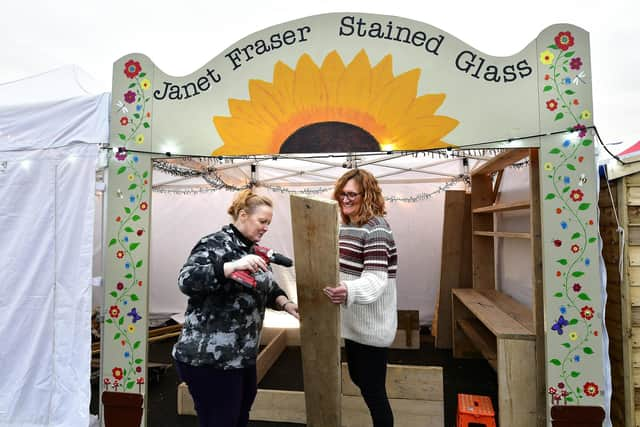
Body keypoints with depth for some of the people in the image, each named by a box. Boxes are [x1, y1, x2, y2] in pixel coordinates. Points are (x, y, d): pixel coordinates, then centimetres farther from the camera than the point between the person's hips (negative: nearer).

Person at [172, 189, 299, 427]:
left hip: (243, 356, 9)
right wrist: (233, 266, -37)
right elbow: (186, 280, -27)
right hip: (209, 359, -9)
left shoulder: (253, 250, 12)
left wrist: (286, 304, -3)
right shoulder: (215, 244, -14)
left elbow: (269, 289, 17)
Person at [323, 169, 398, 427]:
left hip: (371, 325, -9)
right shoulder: (346, 225, 8)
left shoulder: (376, 229, -20)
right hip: (352, 321, 9)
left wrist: (349, 291, -47)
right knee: (358, 378, 23)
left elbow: (375, 280, -30)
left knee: (372, 389, 3)